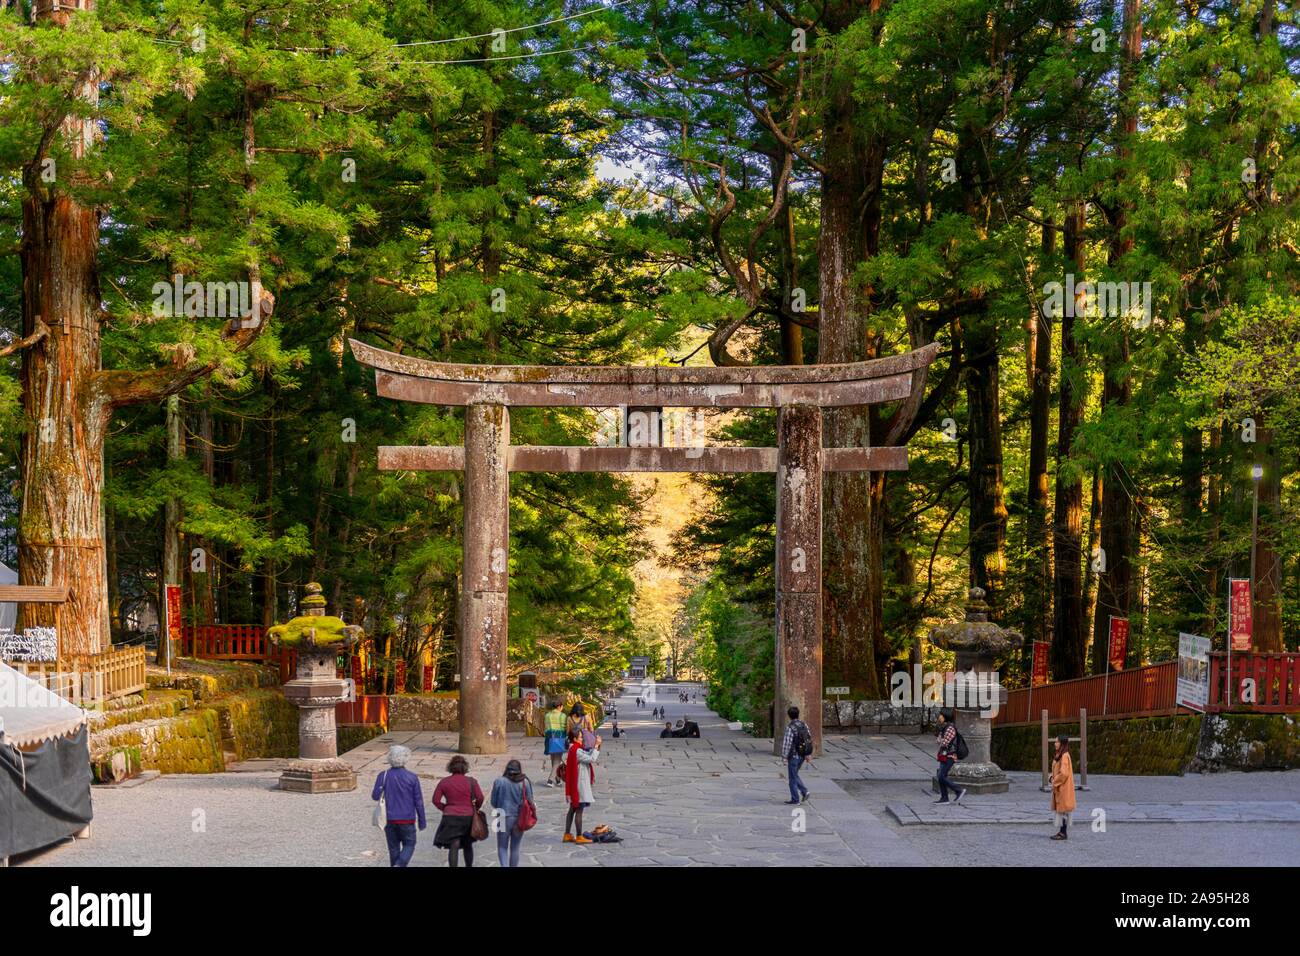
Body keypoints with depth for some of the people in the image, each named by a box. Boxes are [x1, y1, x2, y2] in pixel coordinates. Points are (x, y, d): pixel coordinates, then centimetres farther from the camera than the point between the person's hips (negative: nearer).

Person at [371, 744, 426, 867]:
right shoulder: (412, 778, -7)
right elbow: (418, 801, -5)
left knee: (393, 847, 13)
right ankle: (399, 865, -15)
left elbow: (375, 796, -7)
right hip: (407, 819, -2)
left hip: (389, 819, 2)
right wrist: (422, 821, 4)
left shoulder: (383, 776, -6)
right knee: (409, 845, 8)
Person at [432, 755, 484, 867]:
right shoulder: (471, 781, -4)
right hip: (468, 816, 1)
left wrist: (445, 808, 11)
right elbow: (480, 798, -9)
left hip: (450, 817, -1)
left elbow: (436, 800, -2)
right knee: (467, 845, 19)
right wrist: (475, 809, 8)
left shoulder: (444, 782, -1)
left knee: (454, 847, -3)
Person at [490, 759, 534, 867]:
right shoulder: (525, 782, -7)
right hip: (520, 820, 2)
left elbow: (493, 802, -2)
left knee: (502, 847, 7)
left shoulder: (499, 781, -8)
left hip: (504, 818, -2)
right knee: (515, 848, 15)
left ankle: (504, 865, -12)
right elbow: (530, 801, -2)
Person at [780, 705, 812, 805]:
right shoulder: (804, 725, 4)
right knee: (794, 775, 22)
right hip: (802, 756, 7)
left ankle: (795, 799, 9)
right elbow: (809, 738, 10)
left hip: (793, 756, -7)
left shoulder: (790, 727, -18)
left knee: (792, 778, 5)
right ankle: (804, 791, 8)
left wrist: (785, 756, -13)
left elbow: (787, 743, -20)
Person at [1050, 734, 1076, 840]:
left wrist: (1055, 783, -15)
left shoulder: (1065, 756, -18)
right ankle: (1062, 831, 19)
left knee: (1063, 810, -5)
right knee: (1059, 809, 13)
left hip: (1063, 788, -10)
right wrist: (1053, 778, 7)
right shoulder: (1059, 755, 13)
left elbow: (1064, 773, -24)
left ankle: (1064, 833, -1)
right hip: (1058, 787, 10)